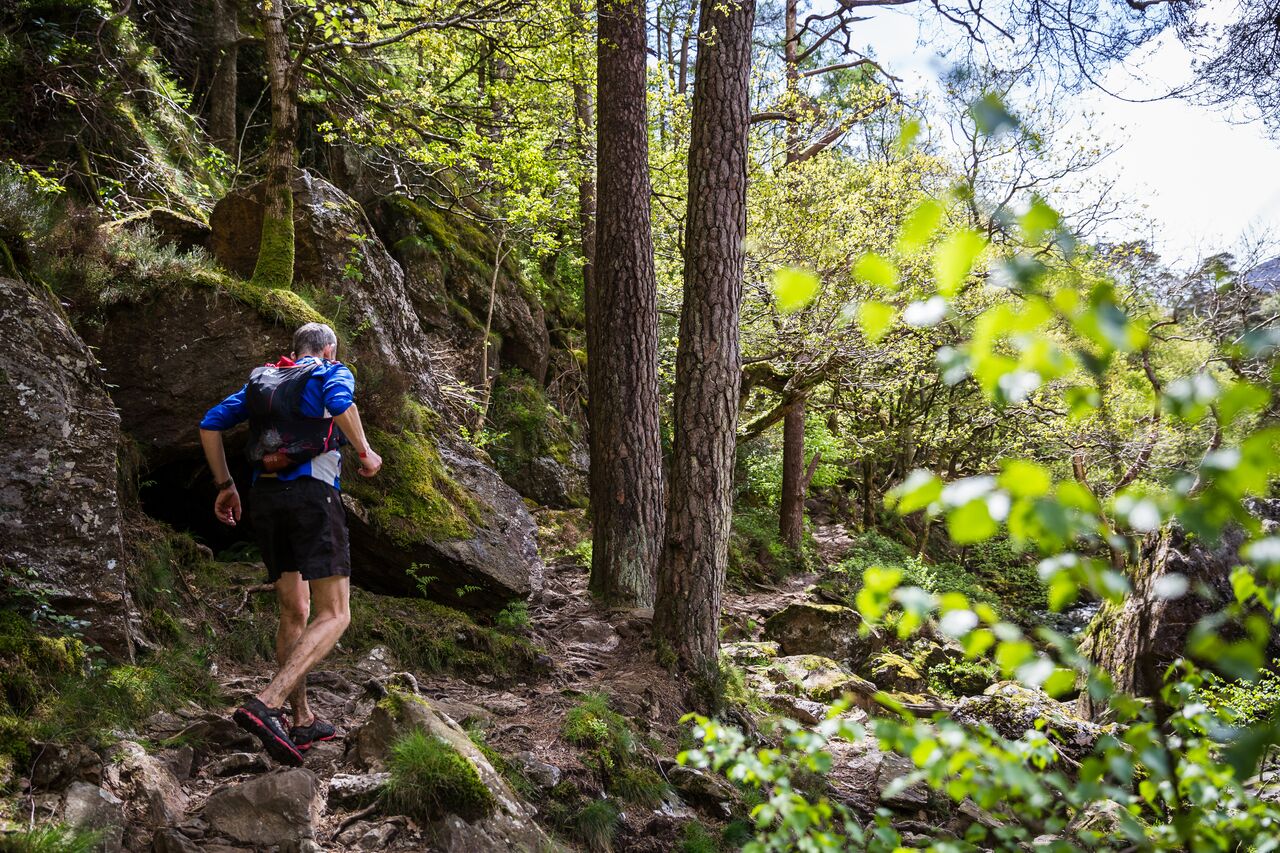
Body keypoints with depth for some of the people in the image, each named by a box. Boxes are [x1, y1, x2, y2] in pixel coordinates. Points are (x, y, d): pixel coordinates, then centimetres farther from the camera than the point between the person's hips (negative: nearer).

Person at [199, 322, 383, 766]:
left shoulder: (260, 380, 24)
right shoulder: (334, 372, 9)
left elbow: (210, 424, 16)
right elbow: (340, 401, -16)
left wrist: (225, 486, 20)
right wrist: (365, 451, -4)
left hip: (265, 496, 6)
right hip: (313, 493, -6)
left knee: (294, 613, 17)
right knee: (334, 615, -8)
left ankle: (302, 720, 20)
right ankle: (266, 705, -27)